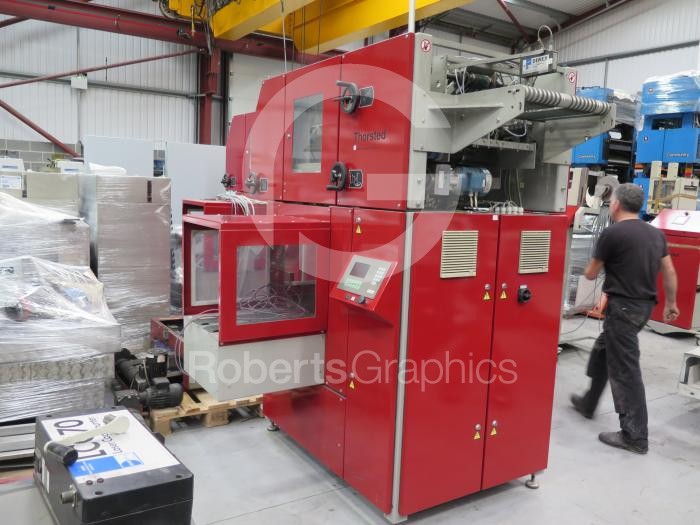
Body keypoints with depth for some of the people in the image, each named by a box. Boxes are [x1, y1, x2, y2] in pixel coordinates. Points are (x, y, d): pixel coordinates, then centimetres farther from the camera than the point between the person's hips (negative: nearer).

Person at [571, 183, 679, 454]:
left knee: (625, 369, -2)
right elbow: (670, 273, 11)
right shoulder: (656, 233, 8)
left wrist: (592, 266, 21)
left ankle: (635, 436, 3)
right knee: (602, 352, 23)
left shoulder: (612, 234, -13)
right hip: (645, 304, 8)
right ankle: (588, 403, 39)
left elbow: (590, 274, -2)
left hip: (623, 306, -8)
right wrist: (671, 304, 23)